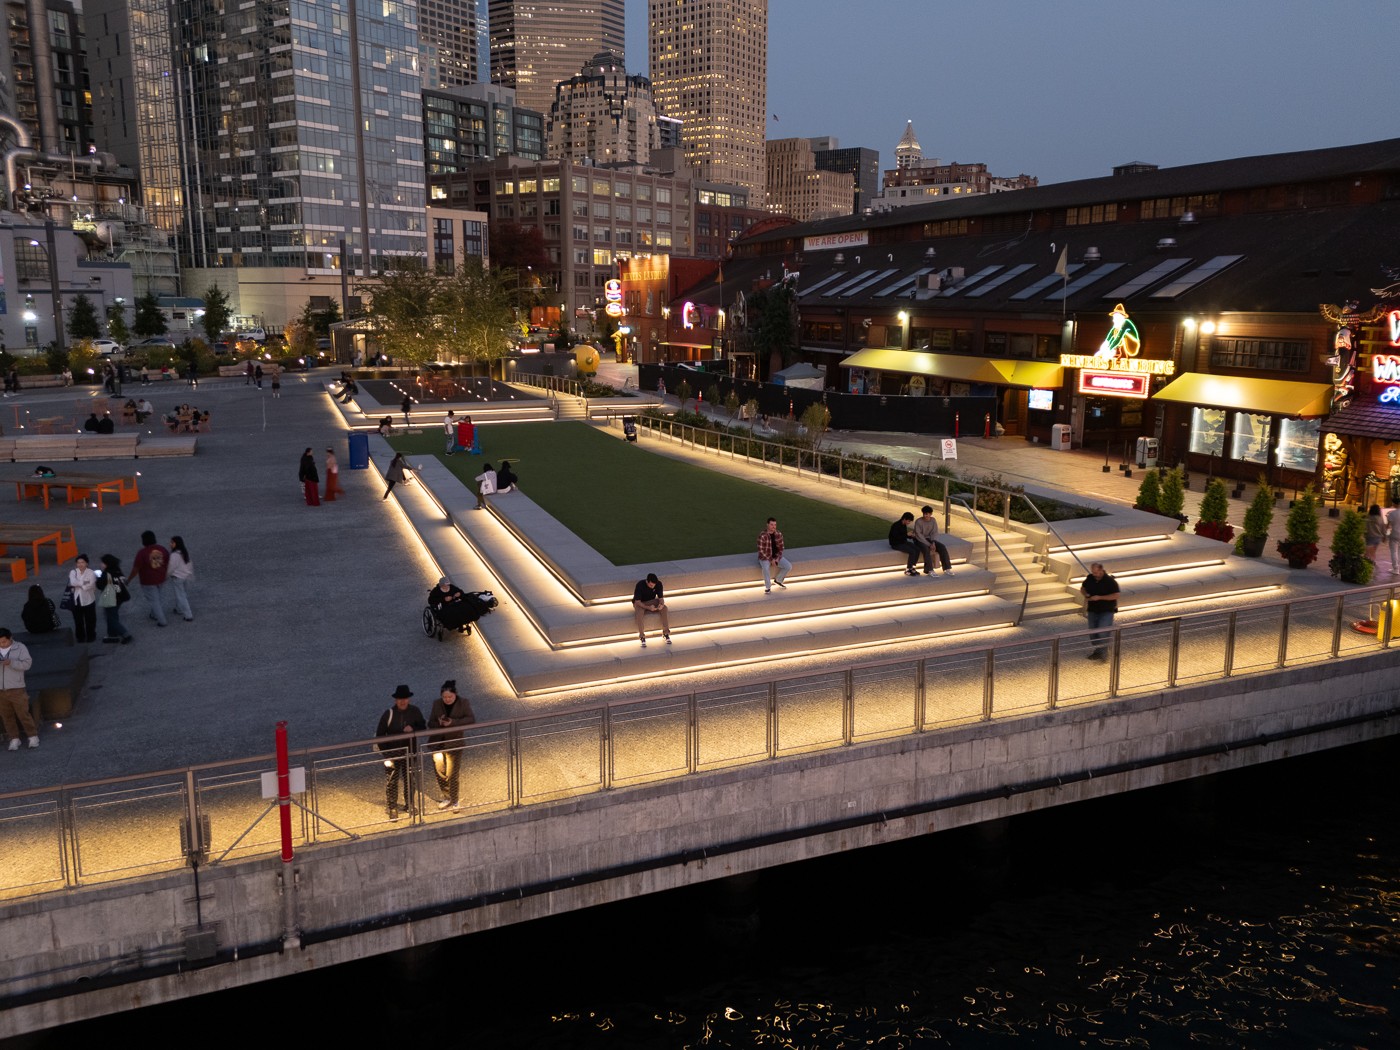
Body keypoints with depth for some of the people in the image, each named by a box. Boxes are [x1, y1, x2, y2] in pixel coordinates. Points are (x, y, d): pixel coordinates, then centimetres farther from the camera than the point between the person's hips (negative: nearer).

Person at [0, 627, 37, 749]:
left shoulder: (20, 647, -3)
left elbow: (27, 663, -10)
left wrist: (11, 663, -25)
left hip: (16, 689, -3)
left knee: (23, 714, -1)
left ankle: (33, 737, 10)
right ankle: (14, 739, 16)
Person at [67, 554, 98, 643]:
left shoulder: (91, 573, -6)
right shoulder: (73, 572, 2)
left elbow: (91, 585, -19)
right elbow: (73, 582, -16)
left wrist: (78, 584, -13)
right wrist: (84, 583, -18)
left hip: (88, 599, -2)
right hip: (77, 599, 3)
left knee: (90, 620, 6)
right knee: (78, 620, 11)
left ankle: (91, 637, 20)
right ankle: (80, 637, 24)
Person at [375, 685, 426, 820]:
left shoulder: (415, 712, -7)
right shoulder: (388, 714, -15)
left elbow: (423, 728, 2)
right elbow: (379, 734, -8)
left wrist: (413, 729, -20)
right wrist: (385, 752, -12)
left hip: (410, 752, 3)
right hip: (393, 753, -3)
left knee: (410, 780, 16)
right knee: (391, 782, 2)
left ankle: (409, 805, 33)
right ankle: (392, 809, 15)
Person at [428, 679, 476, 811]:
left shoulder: (463, 703, -6)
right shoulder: (437, 704, 2)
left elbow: (471, 719, -15)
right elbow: (430, 723, 6)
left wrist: (453, 722, -26)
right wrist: (439, 723, -18)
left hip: (454, 742, -3)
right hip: (438, 742, 3)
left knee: (453, 774, 2)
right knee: (439, 770, 6)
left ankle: (455, 801, 19)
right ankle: (447, 797, 27)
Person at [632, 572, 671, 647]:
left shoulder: (659, 584, -18)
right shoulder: (640, 585, -29)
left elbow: (661, 598, -12)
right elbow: (637, 601, -28)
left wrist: (662, 604, -37)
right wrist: (648, 607, -43)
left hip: (651, 601, 3)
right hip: (640, 603, -3)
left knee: (664, 608, -26)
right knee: (639, 612, -37)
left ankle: (666, 633, -20)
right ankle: (642, 637, -30)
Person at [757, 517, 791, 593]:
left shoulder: (779, 534, -5)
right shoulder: (762, 536, -21)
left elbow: (781, 548, 3)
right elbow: (761, 551, -20)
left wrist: (777, 558, -11)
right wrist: (771, 560, -21)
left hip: (776, 557, 5)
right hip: (765, 557, -5)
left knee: (789, 566, -12)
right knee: (766, 567, -37)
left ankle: (778, 580, 14)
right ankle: (768, 587, -18)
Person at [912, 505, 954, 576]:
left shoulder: (933, 520, -2)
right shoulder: (918, 522, -17)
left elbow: (934, 533, -1)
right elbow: (918, 535, -20)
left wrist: (933, 543, -20)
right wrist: (929, 545, -24)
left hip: (929, 539, 5)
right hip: (920, 540, -5)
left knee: (942, 547, -18)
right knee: (926, 549, -37)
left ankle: (947, 569, -17)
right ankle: (929, 570, -35)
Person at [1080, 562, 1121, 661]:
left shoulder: (1110, 581, -15)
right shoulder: (1090, 578, 0)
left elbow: (1115, 595, -18)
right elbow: (1082, 588, 16)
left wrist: (1099, 597, -24)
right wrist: (1085, 594, -8)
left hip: (1106, 611, -6)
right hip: (1093, 610, 6)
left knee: (1102, 632, -16)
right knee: (1093, 633, 11)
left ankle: (1103, 653, -2)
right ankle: (1096, 651, 26)